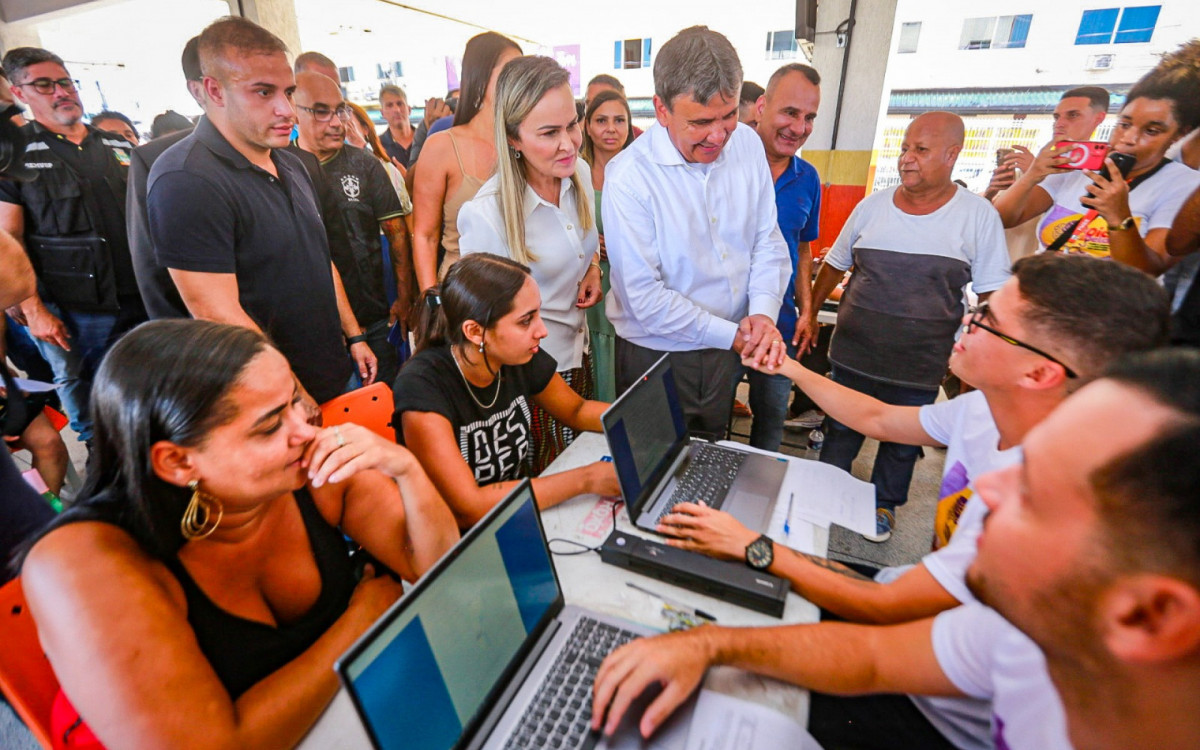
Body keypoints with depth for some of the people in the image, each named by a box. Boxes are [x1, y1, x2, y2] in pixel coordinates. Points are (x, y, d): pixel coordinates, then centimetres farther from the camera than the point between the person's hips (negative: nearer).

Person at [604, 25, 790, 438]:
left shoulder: (747, 144, -3)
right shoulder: (628, 176, -22)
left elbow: (767, 240, 3)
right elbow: (645, 298, -22)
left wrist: (764, 313, -15)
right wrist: (730, 334, -17)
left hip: (726, 349, 5)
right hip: (656, 357, -5)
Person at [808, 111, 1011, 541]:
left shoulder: (978, 216, -5)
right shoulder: (873, 206, 1)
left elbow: (992, 294, -2)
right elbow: (835, 264, 11)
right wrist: (810, 314, 8)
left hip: (920, 367, -1)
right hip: (852, 355, 2)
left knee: (902, 444, 15)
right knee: (840, 431, 16)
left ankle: (883, 505, 38)